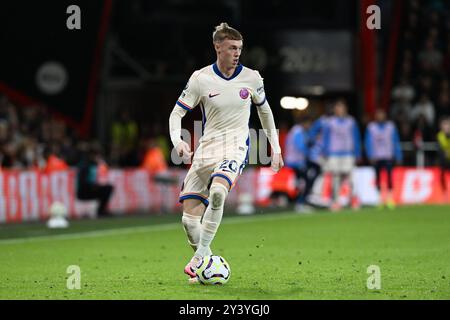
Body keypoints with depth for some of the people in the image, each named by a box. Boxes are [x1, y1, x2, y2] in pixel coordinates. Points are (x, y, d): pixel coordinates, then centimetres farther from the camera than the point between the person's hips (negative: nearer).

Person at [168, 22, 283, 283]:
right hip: (206, 150, 2)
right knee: (189, 218, -5)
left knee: (217, 191, -34)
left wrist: (276, 148, 18)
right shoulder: (201, 79, -2)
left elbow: (264, 111, 18)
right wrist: (178, 140, -19)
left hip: (236, 147, -2)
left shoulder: (251, 78, 2)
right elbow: (177, 113, 1)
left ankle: (199, 259, -25)